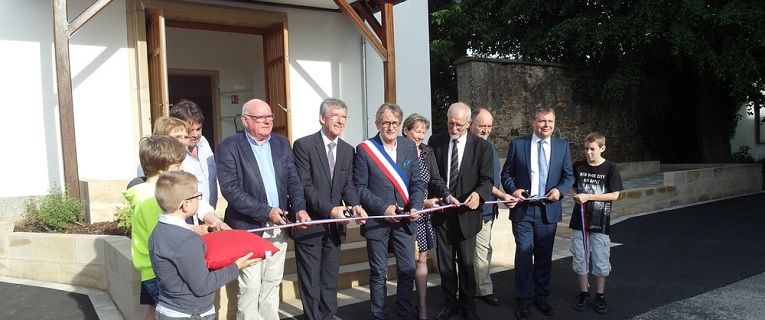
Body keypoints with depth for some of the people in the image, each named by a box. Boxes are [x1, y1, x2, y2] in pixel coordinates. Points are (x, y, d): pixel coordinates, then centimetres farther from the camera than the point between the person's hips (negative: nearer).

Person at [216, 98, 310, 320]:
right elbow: (230, 189, -15)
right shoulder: (229, 147, -8)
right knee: (250, 288, -1)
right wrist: (266, 212, -19)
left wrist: (299, 208, -11)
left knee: (272, 285, 15)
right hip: (249, 228, -5)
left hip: (278, 227, 5)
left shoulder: (282, 144, 9)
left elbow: (293, 181, 8)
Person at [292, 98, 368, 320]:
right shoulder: (304, 145, -10)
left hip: (334, 225, 5)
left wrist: (355, 205, -15)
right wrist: (330, 208, -23)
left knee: (331, 280, 14)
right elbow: (304, 185, -15)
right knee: (311, 281, 6)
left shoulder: (348, 150, 8)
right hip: (310, 224, -5)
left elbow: (348, 185, 5)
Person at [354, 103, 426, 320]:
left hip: (404, 219, 3)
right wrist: (383, 208, -16)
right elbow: (359, 187, -7)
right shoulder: (364, 149, -6)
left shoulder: (409, 147, 5)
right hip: (377, 220, -3)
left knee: (407, 270, 9)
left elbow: (417, 182, 6)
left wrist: (415, 206, -10)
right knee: (378, 273, 8)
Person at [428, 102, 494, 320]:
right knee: (445, 262, 12)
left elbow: (487, 179, -6)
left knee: (467, 262, 8)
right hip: (441, 211, 2)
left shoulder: (482, 146, -5)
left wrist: (478, 194, -26)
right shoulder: (435, 142, 1)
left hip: (466, 212, -2)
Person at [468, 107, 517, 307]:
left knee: (483, 248, 16)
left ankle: (478, 286, 28)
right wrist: (502, 195, -21)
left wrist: (500, 197, 16)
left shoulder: (488, 144, 13)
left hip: (489, 205, 9)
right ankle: (485, 290, 11)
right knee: (483, 250, -1)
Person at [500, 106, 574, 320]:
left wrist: (560, 190, -12)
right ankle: (523, 299, 12)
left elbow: (569, 176, 7)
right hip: (523, 208, -2)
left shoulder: (562, 146, 5)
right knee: (524, 253, -2)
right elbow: (507, 173, 3)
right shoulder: (517, 144, -1)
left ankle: (541, 296, 26)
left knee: (544, 255, 11)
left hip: (548, 209, 2)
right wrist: (513, 190, -14)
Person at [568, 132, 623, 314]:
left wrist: (588, 197, -17)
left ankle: (600, 295, 23)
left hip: (600, 223, -3)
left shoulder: (610, 168, -7)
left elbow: (614, 195, -9)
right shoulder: (578, 166, 2)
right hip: (580, 221, 3)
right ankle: (583, 293, 25)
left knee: (600, 262, 6)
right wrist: (576, 196, -8)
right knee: (580, 260, 9)